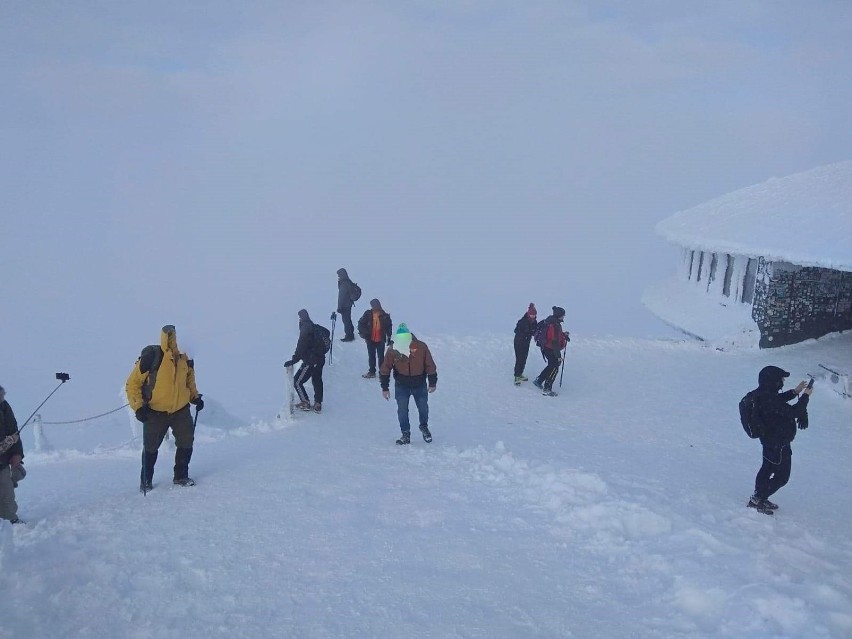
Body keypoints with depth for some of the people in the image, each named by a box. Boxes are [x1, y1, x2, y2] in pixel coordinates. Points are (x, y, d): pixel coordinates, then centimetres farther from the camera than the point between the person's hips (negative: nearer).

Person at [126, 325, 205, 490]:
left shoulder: (185, 358, -2)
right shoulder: (151, 357, -19)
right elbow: (132, 383, -11)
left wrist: (195, 397, 7)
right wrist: (138, 406, -17)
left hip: (181, 410, 4)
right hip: (155, 412, -4)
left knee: (186, 442, 4)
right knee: (151, 447, 9)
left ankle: (181, 476, 23)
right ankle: (146, 480, 29)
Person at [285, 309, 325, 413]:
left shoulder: (305, 328, -15)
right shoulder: (314, 327, 11)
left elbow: (301, 347, -20)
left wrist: (294, 360, -20)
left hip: (311, 361, -9)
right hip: (320, 359, 9)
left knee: (297, 382, 1)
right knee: (317, 381, 18)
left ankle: (305, 403, 7)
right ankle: (318, 405, 24)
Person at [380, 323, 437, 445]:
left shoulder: (421, 347, -18)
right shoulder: (393, 350, -16)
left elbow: (430, 366, -7)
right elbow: (385, 370, -9)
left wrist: (432, 383, -2)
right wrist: (385, 388, -8)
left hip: (420, 385, 0)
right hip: (401, 386, 0)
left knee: (423, 408, 9)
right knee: (402, 411, 1)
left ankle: (424, 427, 37)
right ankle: (405, 434, 18)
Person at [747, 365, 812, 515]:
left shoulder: (763, 394, -2)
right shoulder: (769, 400, -34)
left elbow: (779, 400, 19)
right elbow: (793, 412, -31)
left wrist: (795, 391, 9)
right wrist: (805, 396, -19)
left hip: (769, 439, 10)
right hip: (778, 444, -10)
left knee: (767, 469, 24)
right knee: (782, 476, 4)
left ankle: (759, 498, 39)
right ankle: (756, 500, 10)